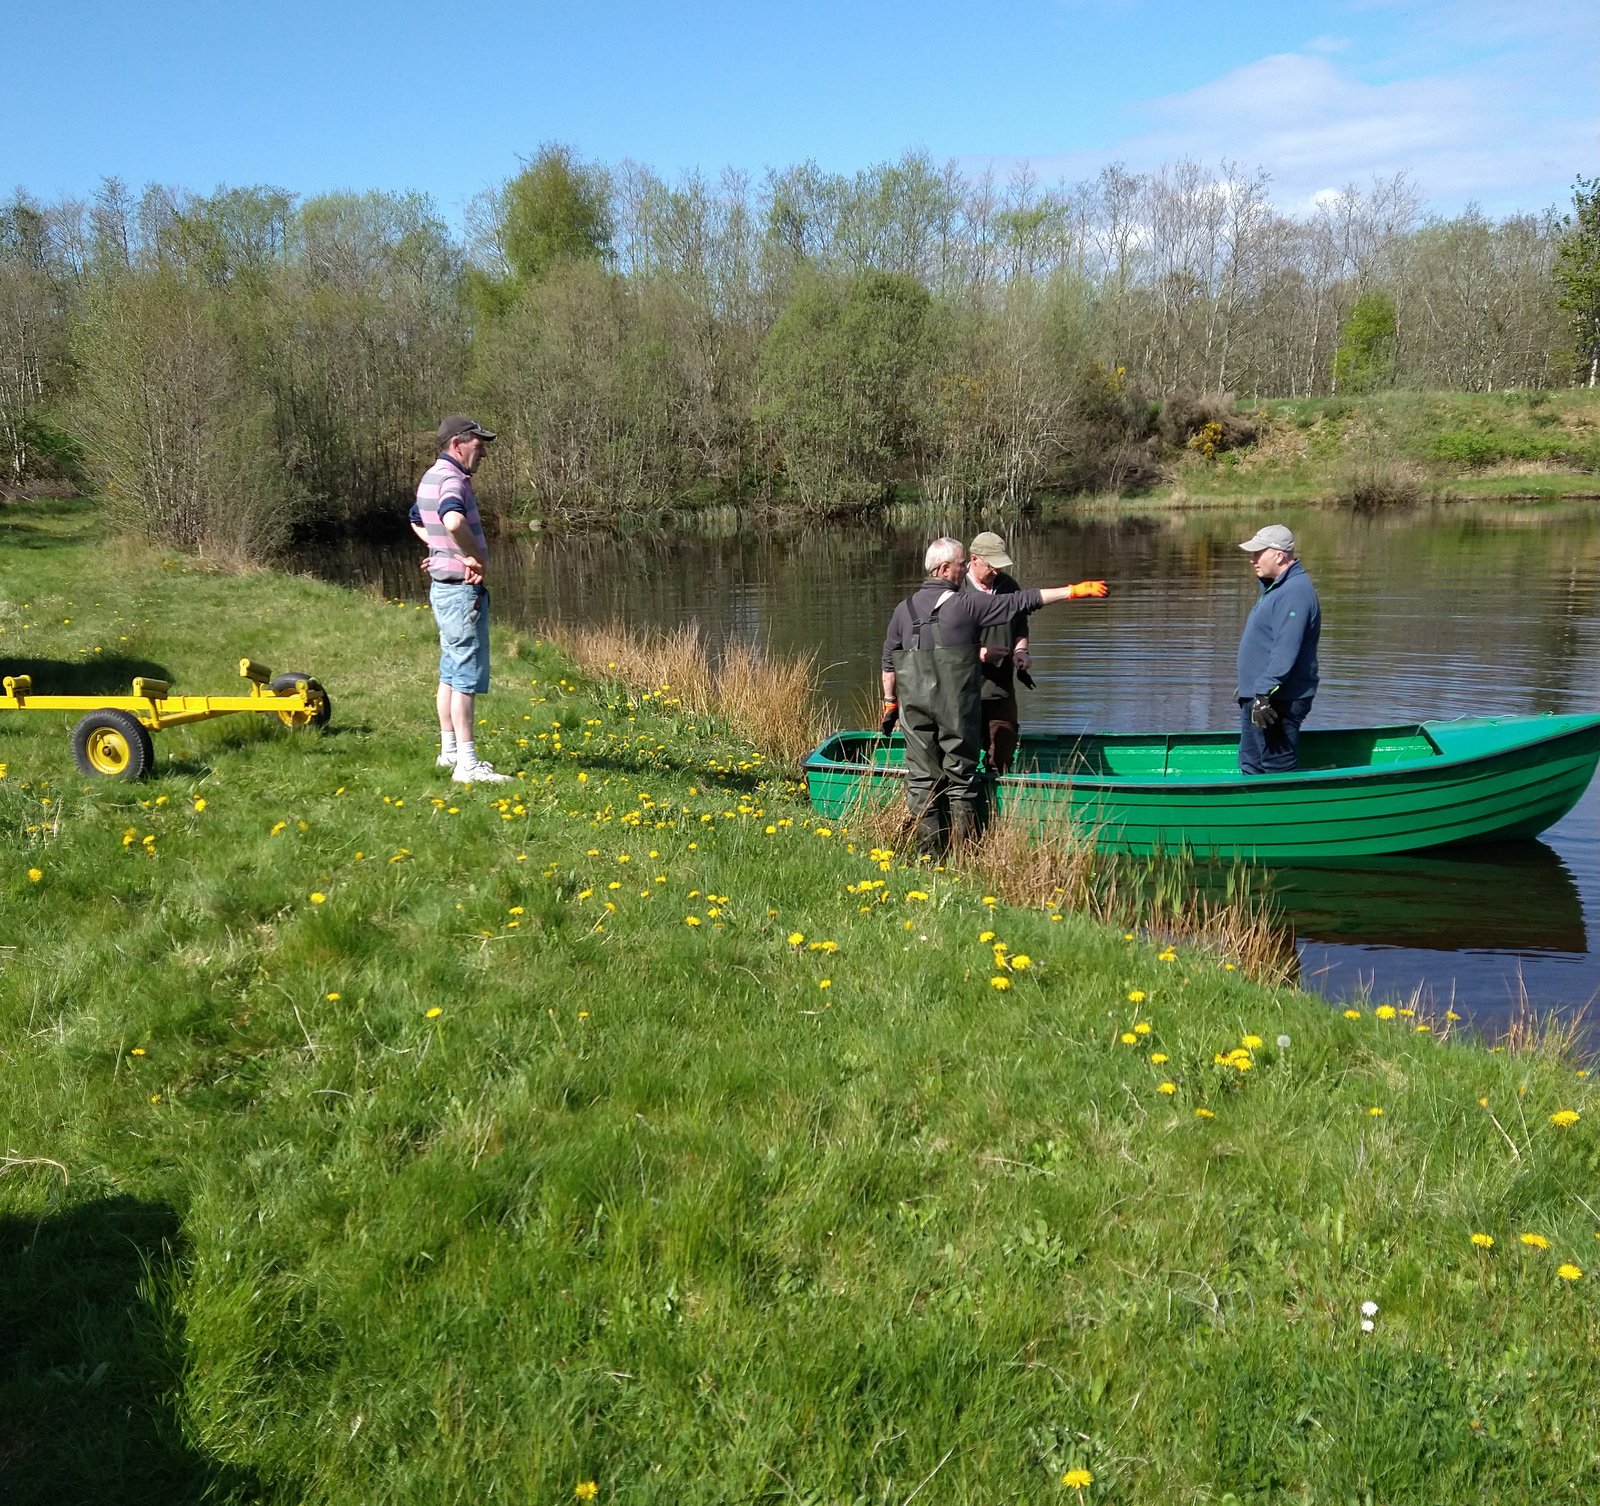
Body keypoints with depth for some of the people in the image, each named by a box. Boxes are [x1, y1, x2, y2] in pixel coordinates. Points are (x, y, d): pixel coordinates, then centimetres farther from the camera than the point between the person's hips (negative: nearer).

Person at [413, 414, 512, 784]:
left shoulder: (430, 477, 13)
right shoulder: (452, 479, -19)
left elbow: (417, 522, 32)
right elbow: (454, 522, -40)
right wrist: (477, 557, -25)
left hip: (444, 586, 10)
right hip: (463, 590, -10)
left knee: (450, 673, 17)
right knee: (468, 676, -7)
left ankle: (449, 750, 26)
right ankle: (467, 764, -5)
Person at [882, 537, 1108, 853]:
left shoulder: (904, 609, 7)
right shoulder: (966, 603, -7)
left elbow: (889, 662, 12)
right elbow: (1020, 602, -6)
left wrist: (890, 703, 22)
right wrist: (1072, 591, -1)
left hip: (914, 708, 4)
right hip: (958, 708, -4)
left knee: (922, 779, 8)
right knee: (962, 778, 6)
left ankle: (931, 853, 10)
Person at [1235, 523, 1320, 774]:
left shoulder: (1295, 592, -19)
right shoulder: (1276, 588, 16)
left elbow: (1286, 652, -27)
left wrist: (1264, 693, -29)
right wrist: (1248, 689, 24)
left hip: (1278, 703, -11)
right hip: (1257, 697, 11)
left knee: (1278, 770, -4)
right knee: (1251, 767, 17)